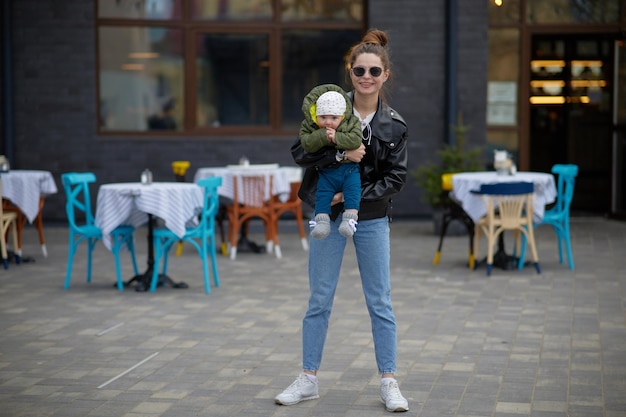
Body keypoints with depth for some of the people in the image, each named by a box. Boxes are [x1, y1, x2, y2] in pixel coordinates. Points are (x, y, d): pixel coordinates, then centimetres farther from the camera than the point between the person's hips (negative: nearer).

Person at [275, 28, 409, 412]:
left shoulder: (394, 125, -3)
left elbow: (396, 177, -4)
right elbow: (300, 151, -9)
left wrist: (356, 195, -15)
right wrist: (341, 153, -24)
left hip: (372, 219, 0)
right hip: (328, 215, 0)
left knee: (380, 302, 5)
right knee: (319, 301, 8)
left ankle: (389, 382, 14)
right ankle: (309, 380, 19)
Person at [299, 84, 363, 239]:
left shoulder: (352, 123, -3)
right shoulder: (309, 126, -1)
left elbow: (355, 140, -17)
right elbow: (306, 143, -15)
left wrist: (336, 138, -25)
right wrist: (323, 136, -27)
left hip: (349, 168, -1)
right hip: (326, 171, 1)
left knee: (352, 190, -22)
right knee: (322, 194, -15)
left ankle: (350, 219, -25)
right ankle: (322, 222, -15)